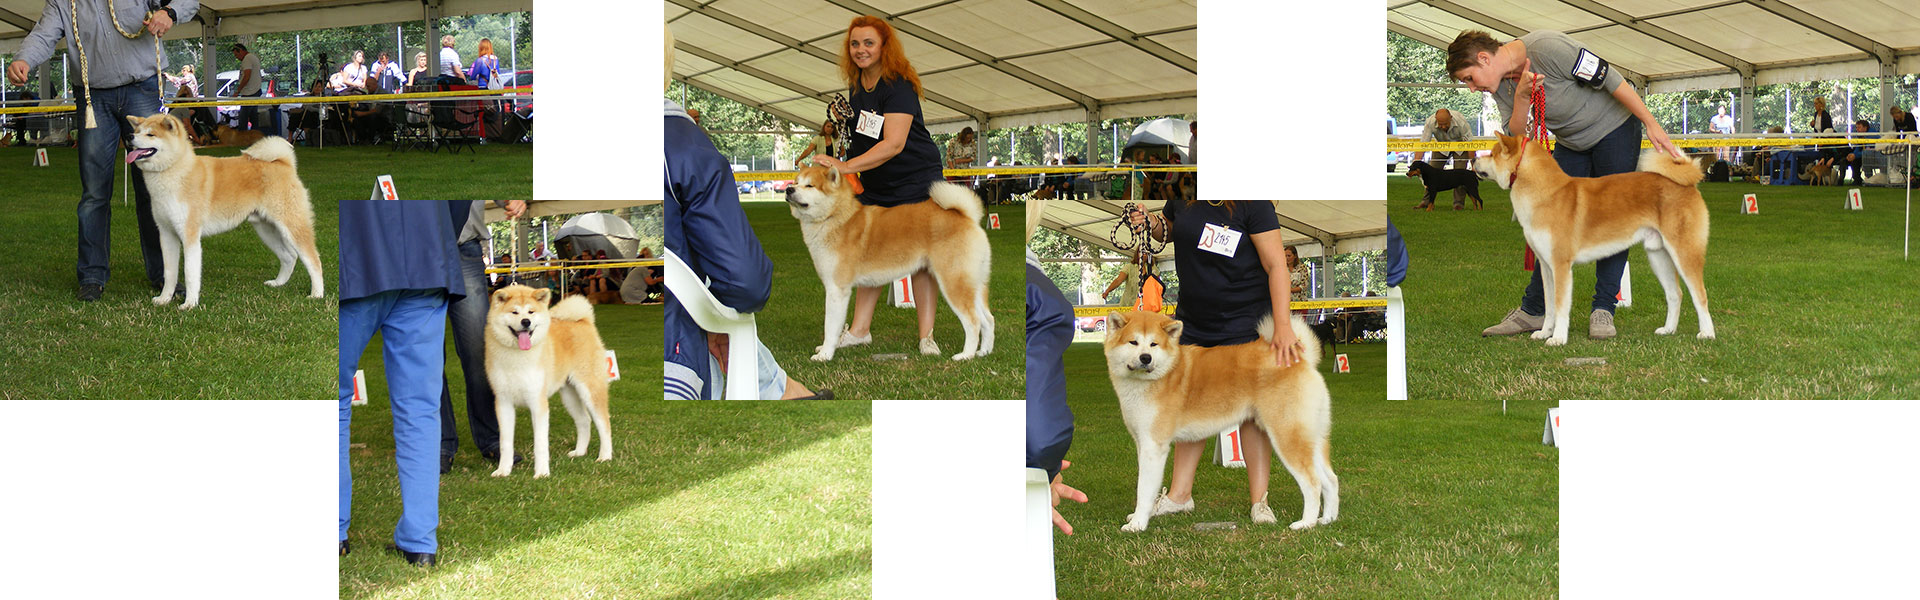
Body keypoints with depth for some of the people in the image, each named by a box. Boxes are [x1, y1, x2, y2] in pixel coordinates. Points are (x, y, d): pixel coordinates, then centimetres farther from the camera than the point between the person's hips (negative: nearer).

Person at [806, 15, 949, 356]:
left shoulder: (898, 86, -19)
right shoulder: (855, 86, 6)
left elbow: (894, 144, -29)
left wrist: (845, 166, -34)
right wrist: (840, 123, 6)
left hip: (916, 179, -7)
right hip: (875, 185, 7)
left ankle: (927, 335, -1)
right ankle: (859, 329, 10)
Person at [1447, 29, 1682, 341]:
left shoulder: (1546, 47, -29)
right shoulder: (1502, 84, -5)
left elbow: (1610, 80, -25)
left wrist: (1651, 125, -23)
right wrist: (1521, 98, -27)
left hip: (1614, 128, -7)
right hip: (1570, 144, 7)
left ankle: (1603, 310, -5)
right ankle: (1532, 310, 3)